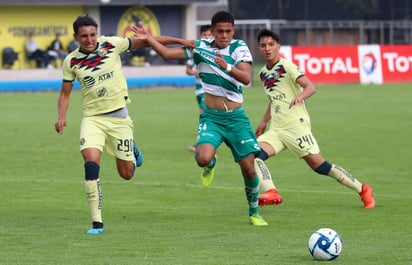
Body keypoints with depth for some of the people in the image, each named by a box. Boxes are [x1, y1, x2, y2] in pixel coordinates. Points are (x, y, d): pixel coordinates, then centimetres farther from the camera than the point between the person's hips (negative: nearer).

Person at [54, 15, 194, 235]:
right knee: (91, 162, -23)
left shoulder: (111, 44, -7)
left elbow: (145, 42, 0)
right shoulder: (71, 61, -3)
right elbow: (65, 93, 8)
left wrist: (180, 41, 0)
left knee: (126, 173, 3)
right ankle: (96, 222, -17)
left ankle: (132, 150, 42)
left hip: (119, 117, 0)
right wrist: (61, 117, -9)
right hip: (93, 118, 0)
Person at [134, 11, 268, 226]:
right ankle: (211, 164, 14)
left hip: (236, 118, 0)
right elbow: (167, 53, 2)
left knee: (248, 168, -2)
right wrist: (148, 39, -12)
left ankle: (254, 212, 21)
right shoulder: (200, 47, 1)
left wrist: (227, 67, -36)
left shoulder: (239, 48, -5)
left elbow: (246, 78, -18)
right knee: (203, 158, -26)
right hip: (211, 117, 0)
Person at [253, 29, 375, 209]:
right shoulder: (263, 73, 15)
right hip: (276, 129, 7)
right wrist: (263, 122, 28)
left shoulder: (287, 66, -6)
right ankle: (271, 193, -27)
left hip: (295, 125, -7)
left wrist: (299, 97, -38)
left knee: (318, 165, -8)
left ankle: (362, 190, 4)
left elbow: (310, 87, -18)